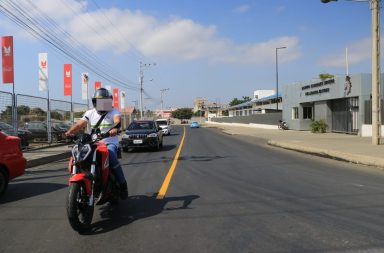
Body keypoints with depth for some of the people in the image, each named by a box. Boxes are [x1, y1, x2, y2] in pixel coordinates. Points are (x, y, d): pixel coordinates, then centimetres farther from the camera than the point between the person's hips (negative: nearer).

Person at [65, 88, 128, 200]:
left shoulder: (114, 112, 2)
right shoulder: (90, 113, 11)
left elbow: (118, 120, -20)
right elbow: (79, 124, -1)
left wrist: (115, 128, -44)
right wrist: (70, 131, -22)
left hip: (111, 143, -4)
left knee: (111, 156, -34)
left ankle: (123, 184, -18)